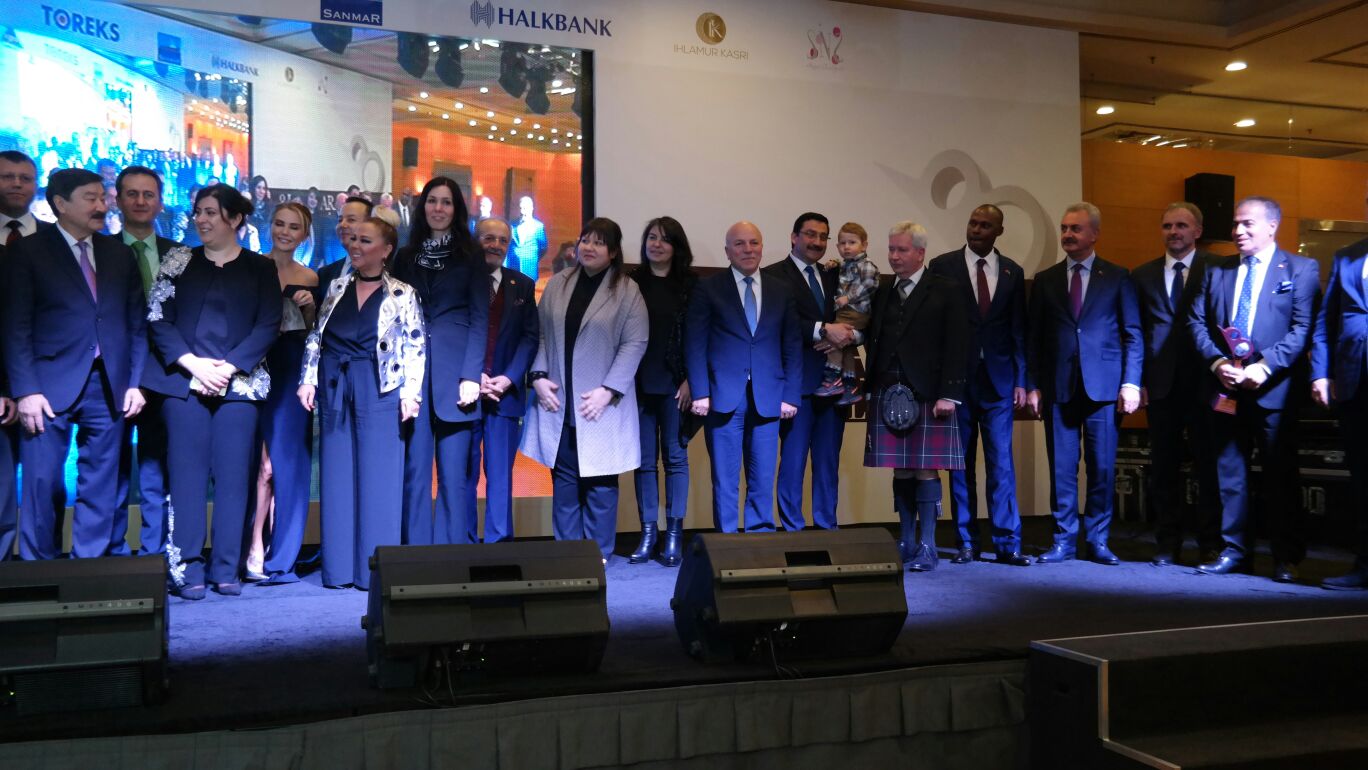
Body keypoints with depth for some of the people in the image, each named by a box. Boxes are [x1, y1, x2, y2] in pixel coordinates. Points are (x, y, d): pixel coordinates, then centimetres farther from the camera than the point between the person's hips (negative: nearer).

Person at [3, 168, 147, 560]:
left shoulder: (120, 254, 12)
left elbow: (136, 324, 12)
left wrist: (135, 381, 4)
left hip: (108, 388, 3)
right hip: (51, 387, -3)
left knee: (100, 488, 6)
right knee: (43, 484, 0)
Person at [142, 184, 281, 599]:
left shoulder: (260, 268, 8)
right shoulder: (179, 262, 10)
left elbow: (268, 326, 0)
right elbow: (157, 319, 3)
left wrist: (229, 367, -11)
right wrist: (192, 363, -10)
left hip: (238, 384, 0)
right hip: (184, 381, 0)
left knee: (233, 474, -1)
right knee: (187, 474, -3)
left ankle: (226, 569, 6)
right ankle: (187, 569, 2)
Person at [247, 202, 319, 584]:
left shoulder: (310, 279, 11)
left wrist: (309, 307, -2)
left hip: (293, 374, 4)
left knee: (289, 462, 5)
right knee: (264, 463, -9)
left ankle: (280, 556, 15)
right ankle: (255, 549, 2)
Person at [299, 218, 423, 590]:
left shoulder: (402, 294, -1)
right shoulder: (336, 287, 10)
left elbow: (415, 346, -4)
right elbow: (316, 336, 11)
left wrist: (411, 391, -11)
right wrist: (308, 379, 4)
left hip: (379, 391, -4)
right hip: (334, 387, 4)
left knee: (378, 477, -1)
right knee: (337, 475, 6)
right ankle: (339, 568, 14)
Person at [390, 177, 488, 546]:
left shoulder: (470, 257, 7)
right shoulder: (406, 257, 15)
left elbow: (479, 319, 1)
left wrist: (471, 376, -10)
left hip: (455, 374, -2)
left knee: (454, 472, -1)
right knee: (414, 470, 3)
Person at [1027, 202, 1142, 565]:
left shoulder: (1117, 277, 6)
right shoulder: (1045, 280, 11)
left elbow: (1133, 334, 4)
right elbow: (1034, 337, 9)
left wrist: (1131, 383, -6)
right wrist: (1033, 385, 1)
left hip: (1103, 385, -1)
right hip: (1058, 386, 1)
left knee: (1102, 467, 2)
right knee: (1062, 467, 3)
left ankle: (1098, 541, 13)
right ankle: (1064, 541, 11)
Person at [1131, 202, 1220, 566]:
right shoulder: (1143, 275, 11)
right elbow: (1135, 332, 9)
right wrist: (1136, 380, 1)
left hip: (1203, 382, -2)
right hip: (1160, 384, 3)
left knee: (1208, 465, 2)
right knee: (1164, 467, 7)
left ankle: (1210, 543, 12)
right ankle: (1167, 544, 15)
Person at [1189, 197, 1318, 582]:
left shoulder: (1301, 269, 2)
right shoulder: (1217, 270, 13)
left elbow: (1304, 327, -8)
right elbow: (1197, 321, 8)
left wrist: (1265, 367, -18)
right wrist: (1217, 362, -8)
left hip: (1273, 388, -4)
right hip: (1225, 387, 4)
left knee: (1280, 474, 2)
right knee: (1229, 471, 7)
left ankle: (1286, 558, 10)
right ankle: (1234, 550, 15)